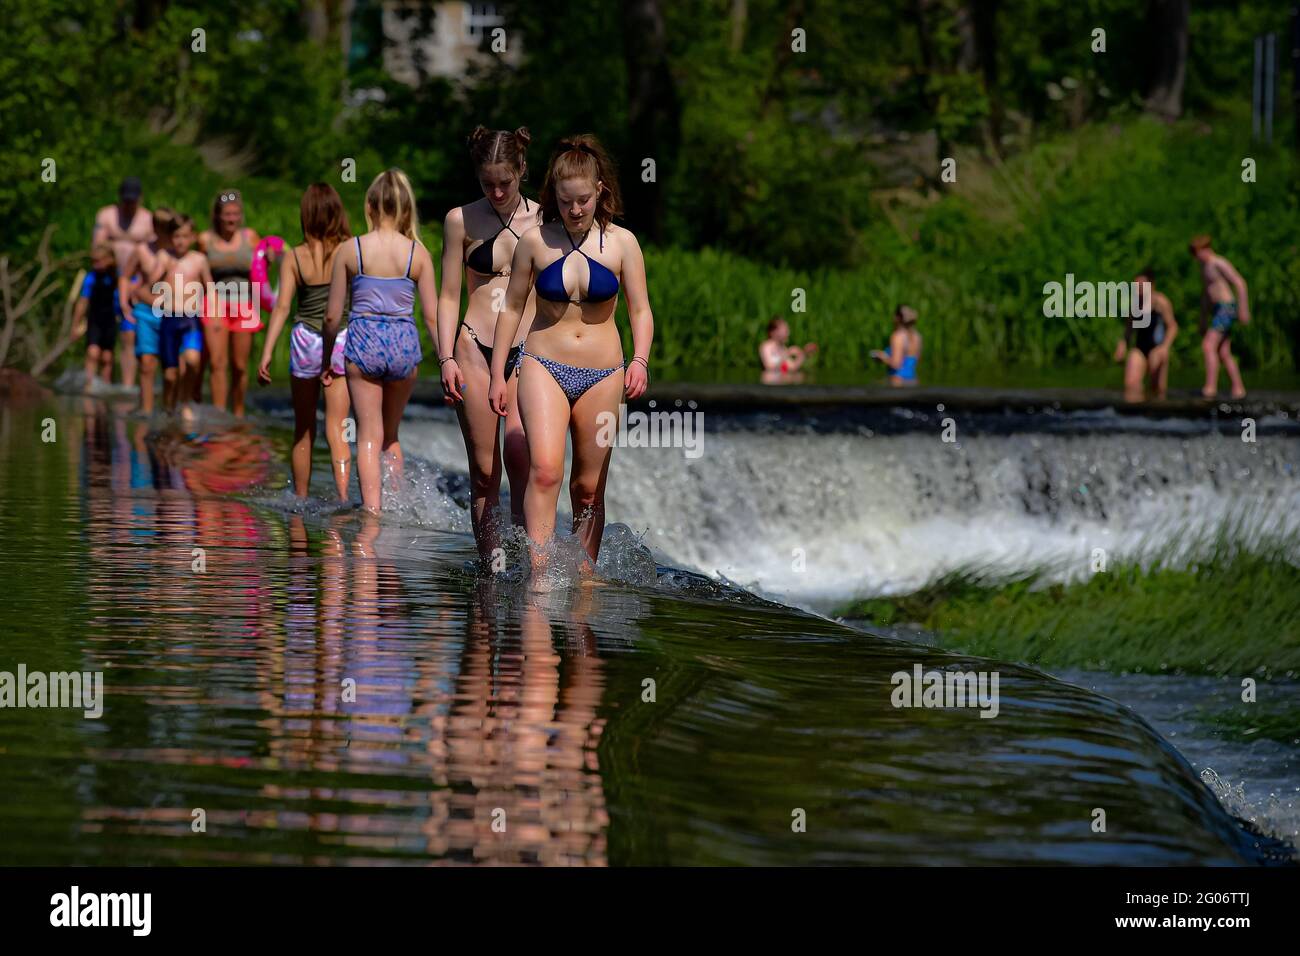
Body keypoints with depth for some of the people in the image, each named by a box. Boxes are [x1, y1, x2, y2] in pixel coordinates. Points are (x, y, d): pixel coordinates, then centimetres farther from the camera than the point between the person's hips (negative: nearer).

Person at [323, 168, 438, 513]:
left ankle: (372, 508, -10)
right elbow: (432, 316, -2)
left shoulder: (350, 250, -2)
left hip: (363, 342, -2)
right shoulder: (418, 253, -1)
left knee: (369, 436, 3)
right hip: (404, 343, 2)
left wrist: (327, 360, 15)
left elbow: (332, 315, 2)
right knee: (391, 434, 21)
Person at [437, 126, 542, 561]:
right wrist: (447, 358, -4)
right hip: (475, 350, 1)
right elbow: (449, 296, 6)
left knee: (521, 456, -21)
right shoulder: (462, 220, 5)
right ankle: (490, 563, 7)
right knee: (484, 470, 0)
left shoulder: (542, 221, 5)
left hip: (528, 351, 0)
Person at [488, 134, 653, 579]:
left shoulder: (622, 243, -1)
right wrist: (498, 374, 9)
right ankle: (539, 575, -29)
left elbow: (640, 312, 2)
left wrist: (640, 361, -16)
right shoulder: (535, 242, -1)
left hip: (601, 375, 1)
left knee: (589, 489, 6)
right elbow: (512, 307, 9)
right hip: (544, 367, -1)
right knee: (544, 470, -22)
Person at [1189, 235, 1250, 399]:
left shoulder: (1219, 263, -12)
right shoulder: (1204, 267, 19)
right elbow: (1205, 294, 26)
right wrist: (1202, 321, 26)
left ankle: (1210, 387, -25)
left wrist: (1243, 308, -21)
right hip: (1217, 310, 10)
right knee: (1224, 354, 8)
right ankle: (1238, 389, 11)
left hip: (1226, 309, -10)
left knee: (1208, 346, -19)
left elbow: (1240, 283, -17)